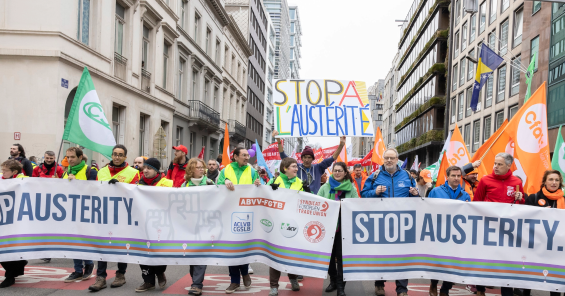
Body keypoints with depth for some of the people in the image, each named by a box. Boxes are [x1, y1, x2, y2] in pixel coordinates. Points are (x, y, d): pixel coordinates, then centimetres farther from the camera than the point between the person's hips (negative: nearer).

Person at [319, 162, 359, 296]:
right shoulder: (325, 187, 6)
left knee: (341, 255, -2)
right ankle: (333, 280, 26)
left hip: (345, 226, -2)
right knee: (330, 254, 9)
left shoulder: (351, 188, 4)